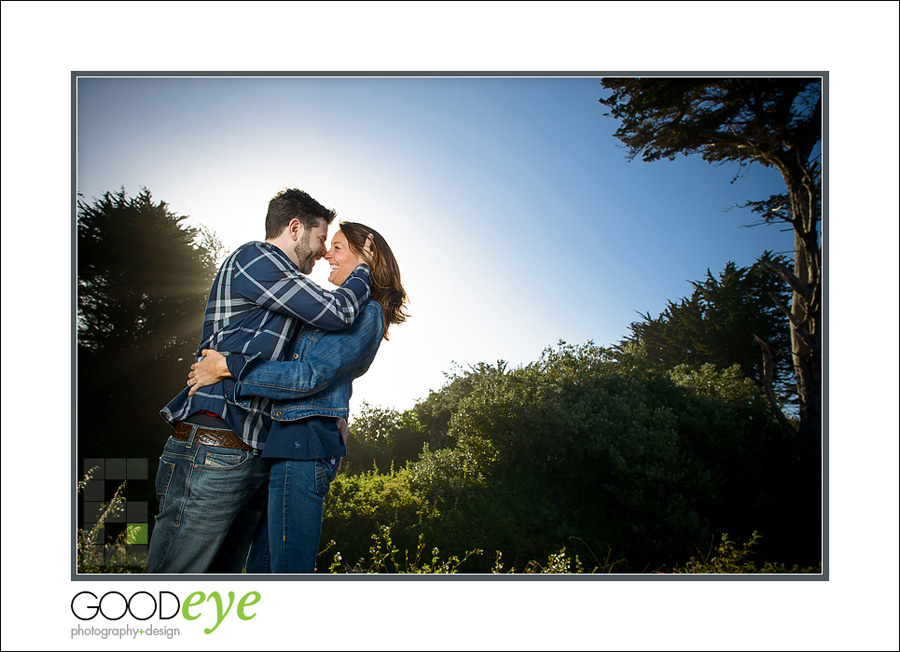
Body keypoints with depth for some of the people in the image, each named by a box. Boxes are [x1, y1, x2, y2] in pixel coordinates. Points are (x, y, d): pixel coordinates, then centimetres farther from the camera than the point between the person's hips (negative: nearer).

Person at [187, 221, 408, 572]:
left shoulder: (365, 312, -7)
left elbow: (310, 375, -16)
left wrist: (229, 366, -13)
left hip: (303, 443, -10)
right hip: (292, 442, 10)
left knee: (289, 569, -7)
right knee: (262, 568, 13)